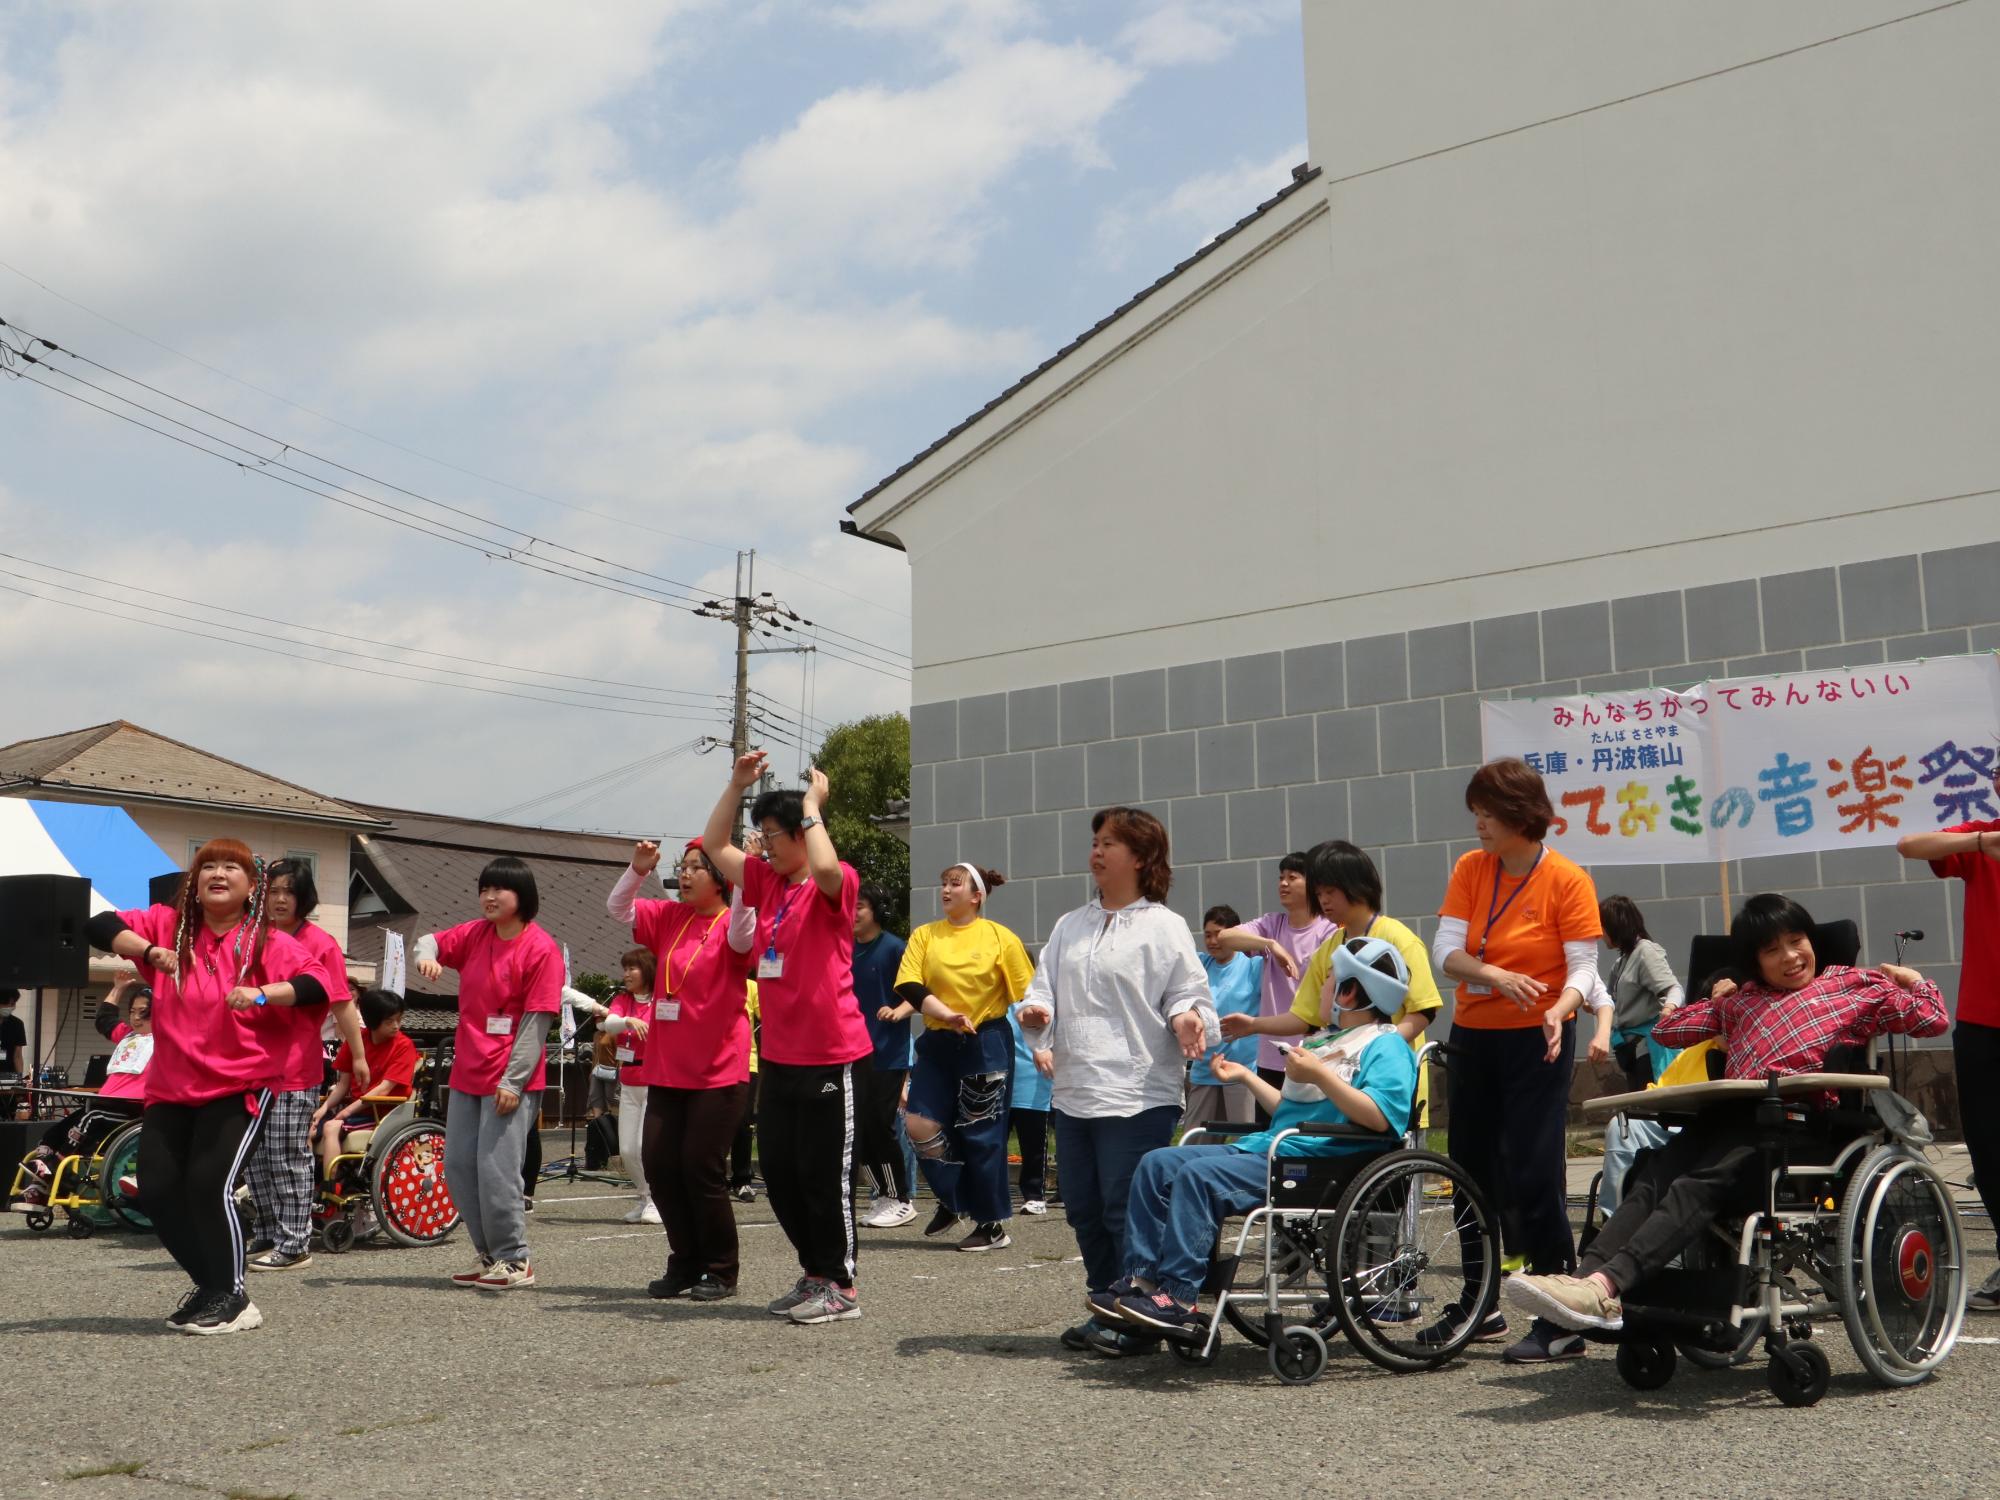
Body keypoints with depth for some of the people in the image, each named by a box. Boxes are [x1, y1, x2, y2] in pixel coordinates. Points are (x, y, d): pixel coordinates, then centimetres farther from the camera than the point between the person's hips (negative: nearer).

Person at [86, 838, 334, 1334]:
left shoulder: (268, 941, -6)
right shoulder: (169, 925, 4)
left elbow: (316, 984, -18)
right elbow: (101, 926, -5)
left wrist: (262, 993, -34)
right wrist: (150, 950, -21)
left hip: (241, 1086, -5)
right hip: (172, 1088, 5)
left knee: (210, 1184, -16)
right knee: (156, 1188, 2)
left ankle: (232, 1297, 1)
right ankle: (209, 1283, 24)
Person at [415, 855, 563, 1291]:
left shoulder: (541, 949, -12)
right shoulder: (475, 934, 7)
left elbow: (536, 1022, -14)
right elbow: (432, 941, 19)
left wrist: (512, 1081, -18)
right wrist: (427, 955, -8)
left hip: (511, 1080, -8)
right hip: (466, 1074, 8)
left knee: (496, 1170, -10)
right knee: (458, 1166, 10)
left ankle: (515, 1260, 5)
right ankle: (489, 1255, 22)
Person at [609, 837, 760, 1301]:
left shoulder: (729, 924, -9)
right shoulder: (669, 918, 8)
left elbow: (743, 936, -30)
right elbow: (617, 910, 7)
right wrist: (638, 870, -9)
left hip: (718, 1071, -6)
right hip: (666, 1068, 6)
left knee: (701, 1169, -4)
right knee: (659, 1165, 6)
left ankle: (720, 1271, 12)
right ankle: (685, 1261, 22)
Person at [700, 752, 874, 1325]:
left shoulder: (837, 885, -10)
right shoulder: (768, 881, 11)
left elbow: (824, 868, -34)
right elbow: (714, 846, 17)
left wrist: (812, 806, -20)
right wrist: (738, 783, 7)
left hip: (832, 1057, -8)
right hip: (779, 1056, 8)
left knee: (824, 1175, -1)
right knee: (780, 1172, 14)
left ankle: (842, 1287, 12)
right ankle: (815, 1274, 27)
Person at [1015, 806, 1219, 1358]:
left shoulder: (1165, 927, -2)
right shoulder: (1069, 926, 16)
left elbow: (1187, 994, -3)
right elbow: (1044, 987, 13)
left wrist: (1187, 1018, -25)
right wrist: (1035, 1013, -8)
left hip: (1138, 1095, -7)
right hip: (1073, 1092, 7)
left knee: (1128, 1213, -4)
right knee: (1084, 1211, 12)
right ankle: (1105, 1313, 27)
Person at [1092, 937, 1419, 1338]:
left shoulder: (1386, 1045, -3)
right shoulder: (1325, 1040, 27)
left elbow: (1379, 1117, -20)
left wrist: (1320, 1076, -21)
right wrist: (1245, 1076, 33)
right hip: (1267, 1146, 10)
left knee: (1199, 1174, -28)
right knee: (1157, 1164, -2)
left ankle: (1178, 1300, -27)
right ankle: (1141, 1280, -10)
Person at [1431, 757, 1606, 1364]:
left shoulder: (1567, 880, -9)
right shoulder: (1470, 869, 2)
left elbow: (1583, 967, -12)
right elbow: (1446, 948, -6)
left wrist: (1561, 1008, -32)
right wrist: (1497, 977, -24)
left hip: (1536, 1040, -5)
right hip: (1473, 1036, 6)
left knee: (1534, 1174, -9)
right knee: (1472, 1170, 13)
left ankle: (1561, 1318, -1)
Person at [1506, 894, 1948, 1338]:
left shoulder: (1853, 985, 24)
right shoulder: (1739, 1001, 35)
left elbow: (1934, 1020, 22)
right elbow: (1667, 1030, 38)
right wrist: (1719, 1001, 34)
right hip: (1727, 1113, 6)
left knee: (1695, 1188, -31)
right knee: (1647, 1182, -24)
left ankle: (1605, 1286, -50)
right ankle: (1585, 1276, -44)